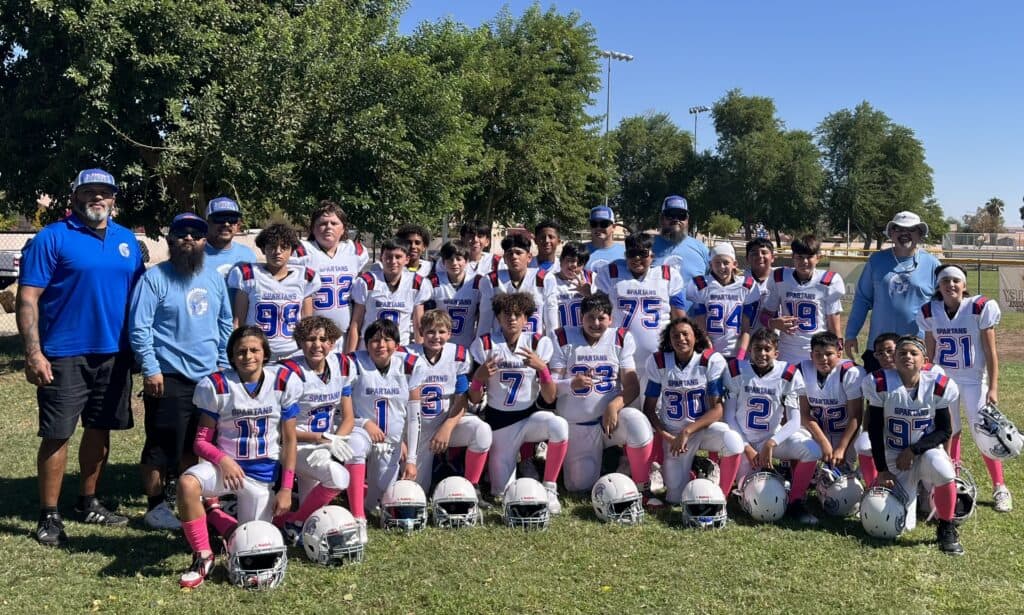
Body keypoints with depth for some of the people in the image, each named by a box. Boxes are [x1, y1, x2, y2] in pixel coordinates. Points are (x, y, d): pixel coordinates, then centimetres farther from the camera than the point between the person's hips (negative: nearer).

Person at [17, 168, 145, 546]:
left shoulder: (127, 240, 10)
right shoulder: (52, 238, -6)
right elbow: (27, 298, -9)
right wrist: (33, 353, -16)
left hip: (114, 354, 5)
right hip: (64, 356, -5)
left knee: (100, 430, 13)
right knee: (57, 435, 0)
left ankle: (88, 504, 28)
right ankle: (49, 516, 12)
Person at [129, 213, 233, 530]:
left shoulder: (215, 277, 11)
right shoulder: (154, 278, -8)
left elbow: (224, 323, 18)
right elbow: (139, 328, -11)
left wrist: (224, 363, 13)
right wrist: (150, 369, -15)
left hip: (208, 376, 6)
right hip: (168, 377, -6)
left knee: (195, 444, 14)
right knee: (162, 445, 0)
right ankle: (156, 505, 13)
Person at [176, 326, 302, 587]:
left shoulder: (284, 382, -5)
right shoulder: (217, 386, -6)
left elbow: (289, 442, 0)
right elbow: (202, 441, -3)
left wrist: (286, 489, -3)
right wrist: (223, 460, -24)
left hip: (263, 473, 1)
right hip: (225, 463, -1)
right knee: (187, 484, -34)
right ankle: (203, 556, -16)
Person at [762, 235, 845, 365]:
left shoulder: (828, 282, -5)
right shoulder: (780, 279, 0)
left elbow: (834, 327, -1)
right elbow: (767, 314, 9)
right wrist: (774, 323, -14)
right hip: (787, 356, 2)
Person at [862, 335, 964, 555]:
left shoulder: (937, 386, -8)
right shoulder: (882, 384, -11)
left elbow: (945, 430, -3)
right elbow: (874, 430, -6)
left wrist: (913, 450, -14)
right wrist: (882, 470, -8)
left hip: (927, 450, 0)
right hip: (894, 458, 0)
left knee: (943, 471, -37)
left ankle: (946, 529, -11)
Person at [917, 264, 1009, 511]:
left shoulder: (980, 308, -11)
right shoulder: (930, 312, -2)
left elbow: (990, 352, -8)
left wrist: (992, 388, -10)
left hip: (973, 380, -3)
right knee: (949, 433, 8)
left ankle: (1000, 488, 8)